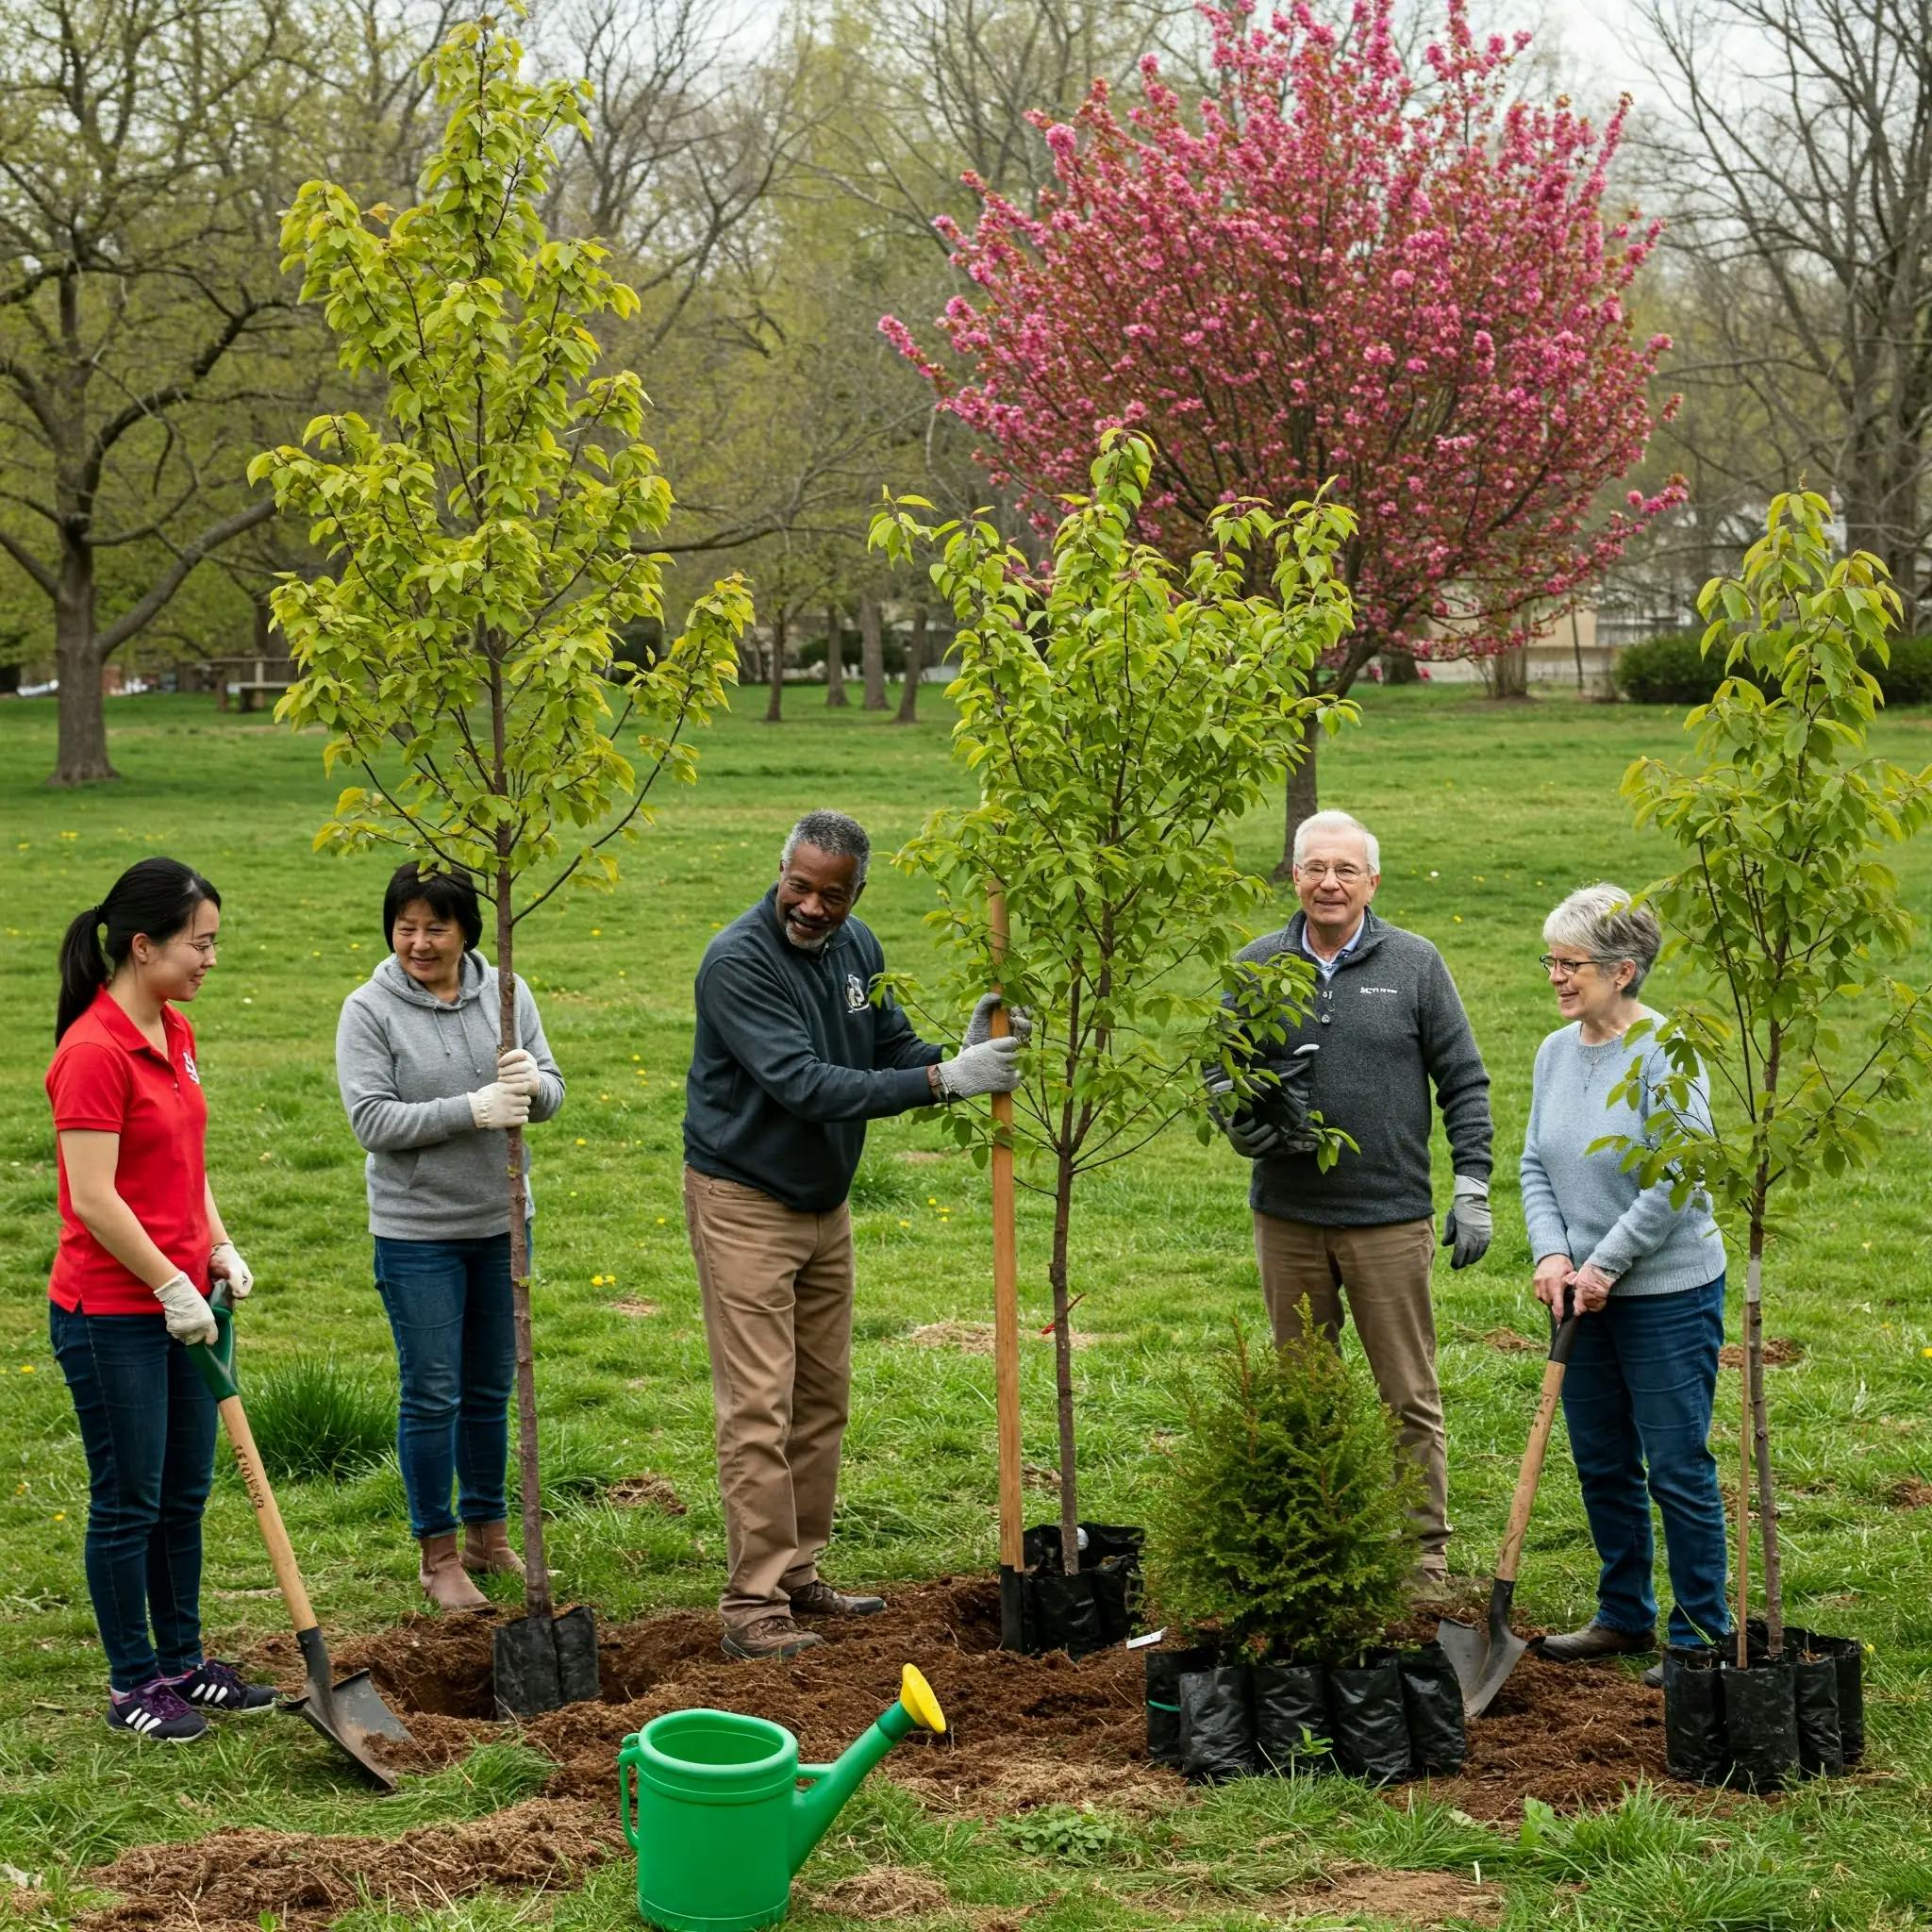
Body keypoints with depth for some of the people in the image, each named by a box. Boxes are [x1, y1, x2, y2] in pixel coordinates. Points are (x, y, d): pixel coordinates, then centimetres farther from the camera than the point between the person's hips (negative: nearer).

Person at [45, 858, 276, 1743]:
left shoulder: (174, 1034, 8)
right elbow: (93, 1199, -21)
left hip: (179, 1300, 8)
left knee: (185, 1493, 16)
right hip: (111, 1313, -8)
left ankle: (182, 1660, 29)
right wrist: (170, 1285, -16)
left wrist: (219, 1248, 6)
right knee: (129, 1500, 3)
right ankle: (132, 1685, 15)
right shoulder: (94, 1051, -20)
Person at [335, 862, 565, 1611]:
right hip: (417, 1232, -4)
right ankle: (438, 1554, 14)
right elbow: (372, 1119, -17)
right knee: (432, 1394, 2)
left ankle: (487, 1533, 29)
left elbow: (550, 1092, 3)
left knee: (490, 1389, 15)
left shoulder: (504, 994, 1)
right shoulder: (370, 1010, -10)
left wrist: (531, 1081, -21)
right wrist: (473, 1109, -25)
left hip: (500, 1222, 4)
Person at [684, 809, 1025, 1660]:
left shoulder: (856, 949, 3)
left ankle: (797, 1575, 20)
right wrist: (944, 1080, -31)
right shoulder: (738, 961, -22)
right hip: (744, 1204, -8)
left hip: (824, 1203, 8)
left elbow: (894, 1052, 6)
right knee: (759, 1407, -9)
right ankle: (753, 1603, -7)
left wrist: (964, 1054, -16)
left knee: (822, 1400, 11)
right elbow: (803, 1083, -29)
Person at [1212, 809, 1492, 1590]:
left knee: (1409, 1399, 2)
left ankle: (1425, 1557, 11)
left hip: (1391, 1220, -2)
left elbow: (1464, 1083, 3)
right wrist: (1245, 1122, -9)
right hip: (1288, 1218, 2)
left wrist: (1472, 1189, -3)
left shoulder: (1414, 964, 0)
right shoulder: (1257, 967, 5)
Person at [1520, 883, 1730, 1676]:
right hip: (1584, 1294, 7)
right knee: (1602, 1465, 15)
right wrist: (1551, 1253, -5)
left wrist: (1604, 1265, -16)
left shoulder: (1665, 1055, -17)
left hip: (1669, 1295, -7)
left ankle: (1702, 1633, 12)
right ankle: (1624, 1615, 29)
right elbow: (1536, 1164, 11)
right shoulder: (1556, 1052, 6)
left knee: (1678, 1469, 0)